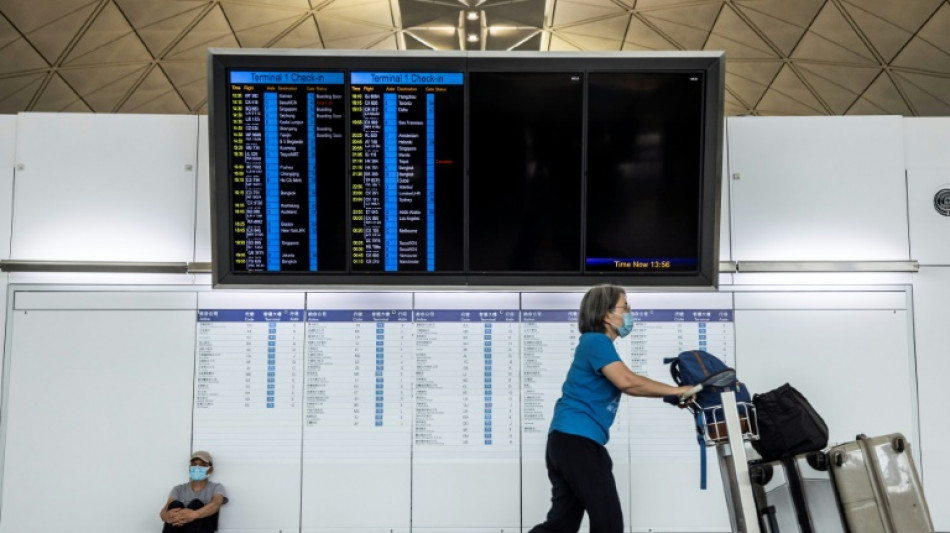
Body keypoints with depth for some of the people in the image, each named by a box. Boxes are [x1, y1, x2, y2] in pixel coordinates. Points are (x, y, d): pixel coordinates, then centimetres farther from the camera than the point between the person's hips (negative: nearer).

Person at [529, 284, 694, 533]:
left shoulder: (596, 343, 21)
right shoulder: (597, 341, -10)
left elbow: (623, 384, 21)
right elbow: (627, 381, -22)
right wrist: (675, 390, -14)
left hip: (566, 440, 10)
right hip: (577, 440, -10)